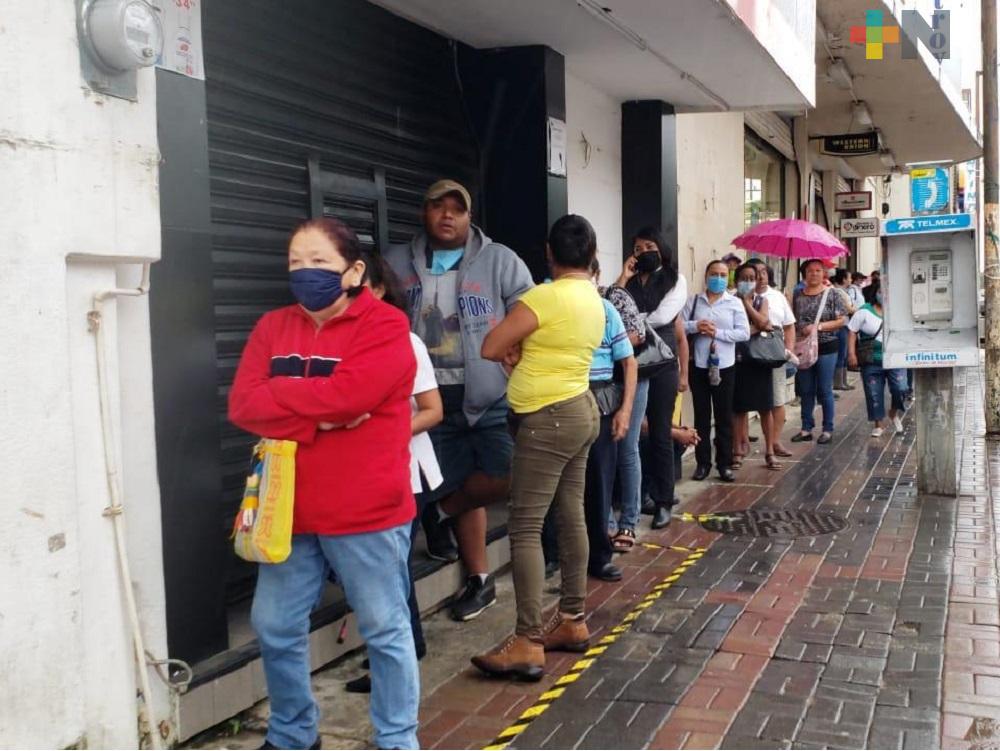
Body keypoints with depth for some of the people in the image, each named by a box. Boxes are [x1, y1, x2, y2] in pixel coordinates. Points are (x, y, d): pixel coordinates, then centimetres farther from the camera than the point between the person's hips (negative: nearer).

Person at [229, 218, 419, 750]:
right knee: (274, 628, 14)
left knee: (385, 631, 8)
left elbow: (345, 396, -25)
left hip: (366, 513, -6)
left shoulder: (385, 328, -10)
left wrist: (277, 392, -11)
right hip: (289, 512, 6)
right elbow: (242, 406, -5)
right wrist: (319, 416, -15)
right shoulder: (273, 328, 7)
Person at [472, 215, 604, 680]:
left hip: (549, 419, -9)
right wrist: (521, 352, -2)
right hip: (579, 411, 9)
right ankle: (572, 621, 23)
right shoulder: (593, 300, 10)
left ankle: (527, 644, -9)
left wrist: (511, 350, 5)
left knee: (525, 527, -8)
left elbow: (489, 348, -14)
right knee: (570, 518, 14)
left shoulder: (545, 296, -17)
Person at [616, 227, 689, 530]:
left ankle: (663, 502, 9)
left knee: (660, 434, 2)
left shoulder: (675, 280, 3)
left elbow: (661, 317, -11)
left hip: (662, 364, -2)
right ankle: (635, 495, 12)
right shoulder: (629, 281, 10)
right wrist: (623, 279, -6)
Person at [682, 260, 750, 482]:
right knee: (701, 415, 8)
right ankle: (703, 462, 16)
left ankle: (725, 464, 12)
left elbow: (744, 333, -6)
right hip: (698, 365, 1)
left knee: (724, 416, 4)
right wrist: (695, 326, -20)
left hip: (724, 366, -1)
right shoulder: (693, 301, 5)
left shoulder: (735, 303, 2)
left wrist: (717, 333, -15)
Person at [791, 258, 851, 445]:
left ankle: (828, 429, 11)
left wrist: (818, 326, -16)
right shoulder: (798, 296, 7)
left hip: (826, 347, -3)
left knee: (825, 391, 2)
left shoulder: (832, 295, -3)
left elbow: (841, 321, -6)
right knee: (806, 391, 9)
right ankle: (806, 428, 18)